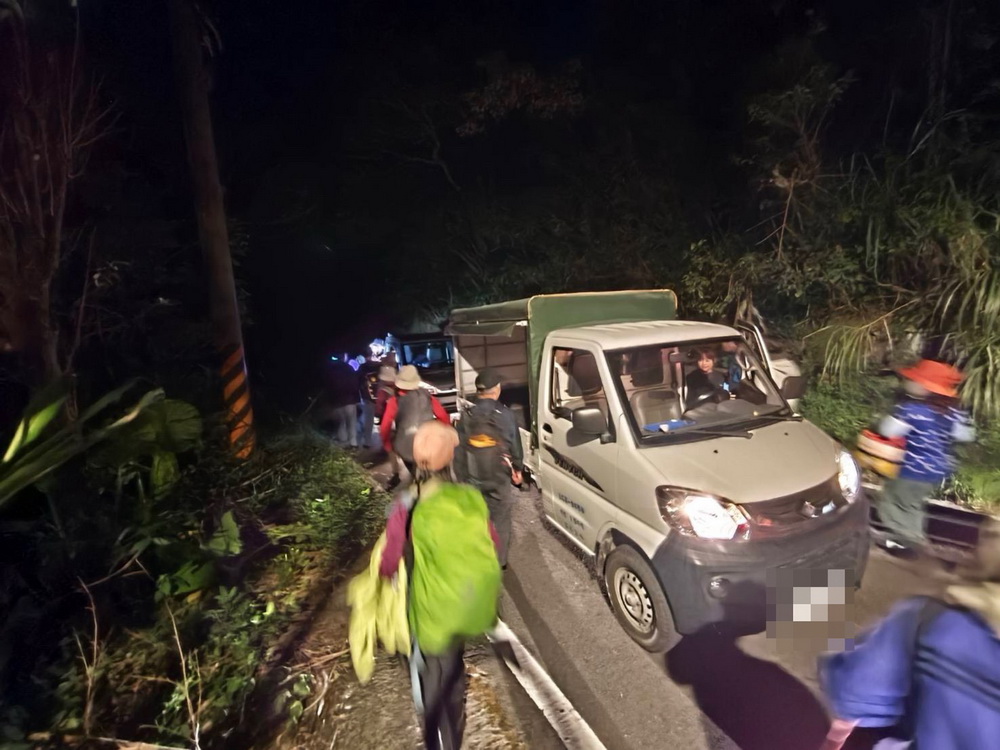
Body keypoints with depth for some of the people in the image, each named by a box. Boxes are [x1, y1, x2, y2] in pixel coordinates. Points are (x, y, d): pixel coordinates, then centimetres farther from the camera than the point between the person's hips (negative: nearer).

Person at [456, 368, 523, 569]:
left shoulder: (466, 417, -7)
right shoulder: (506, 415, -12)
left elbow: (459, 450, -2)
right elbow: (515, 446, -3)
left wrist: (462, 476, 9)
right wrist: (518, 468, 13)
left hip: (473, 478, 2)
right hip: (499, 477, -1)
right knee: (500, 519, 13)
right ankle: (499, 561, 22)